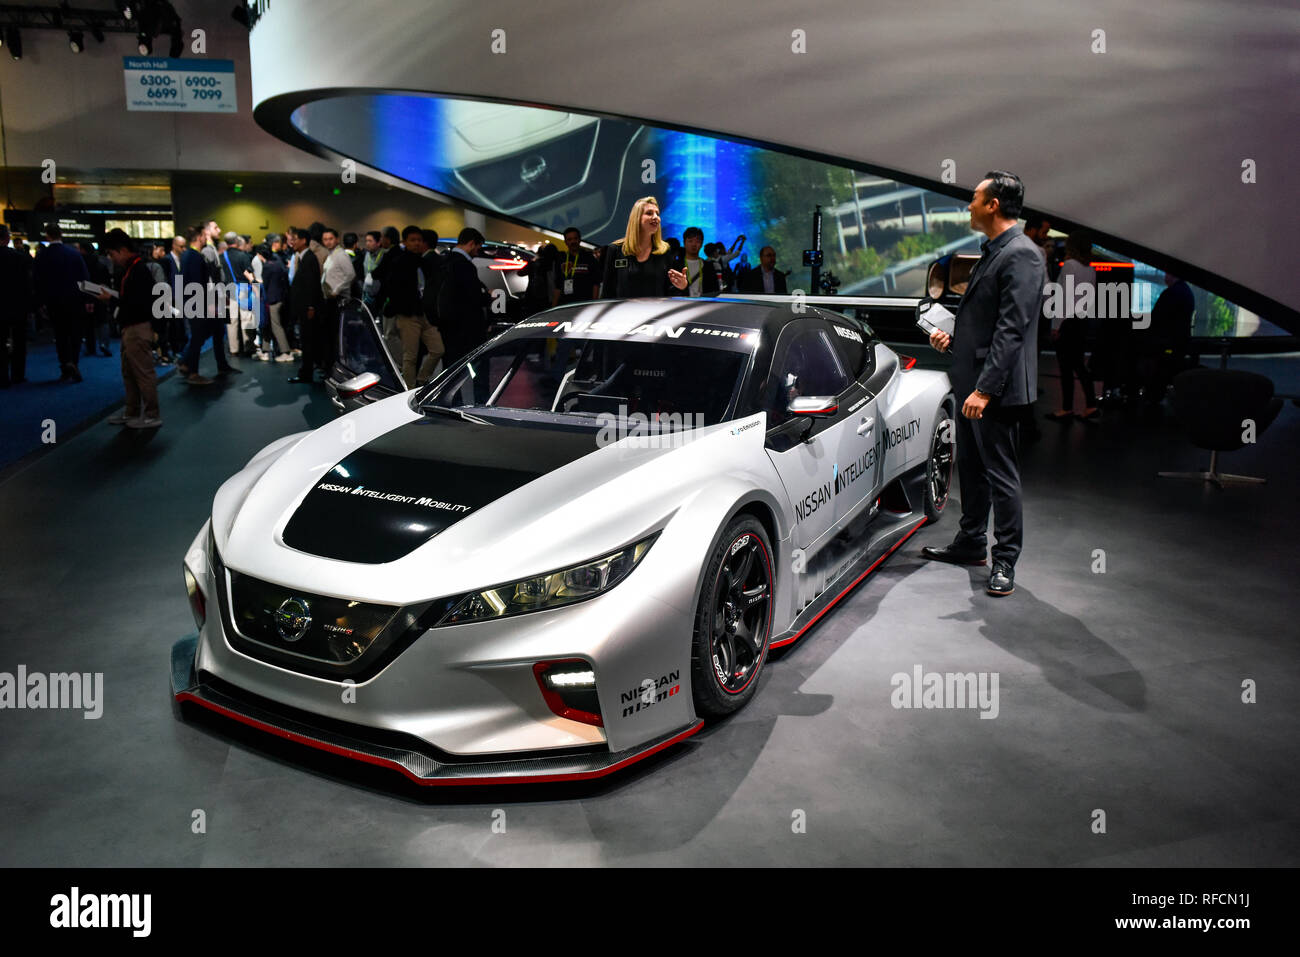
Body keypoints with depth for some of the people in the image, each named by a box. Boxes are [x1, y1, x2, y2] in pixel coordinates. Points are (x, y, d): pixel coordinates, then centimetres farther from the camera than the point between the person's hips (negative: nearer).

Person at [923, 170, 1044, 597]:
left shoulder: (1021, 254, -17)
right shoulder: (992, 252, 15)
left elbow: (1012, 328, -23)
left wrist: (985, 388, -26)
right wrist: (952, 337, 9)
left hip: (995, 387, -10)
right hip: (972, 383, 10)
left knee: (1000, 473, -1)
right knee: (970, 466, 19)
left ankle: (1004, 560, 10)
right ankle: (970, 542, 33)